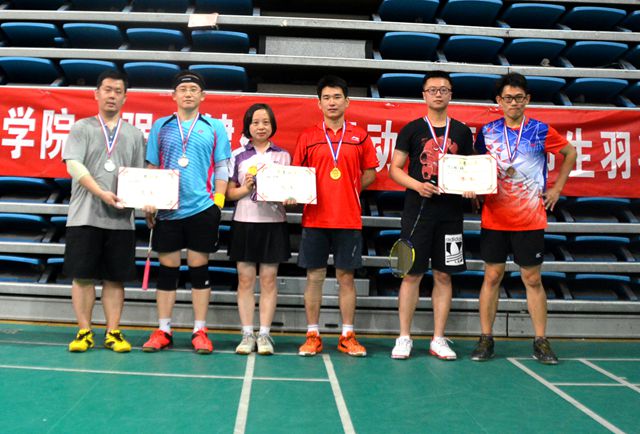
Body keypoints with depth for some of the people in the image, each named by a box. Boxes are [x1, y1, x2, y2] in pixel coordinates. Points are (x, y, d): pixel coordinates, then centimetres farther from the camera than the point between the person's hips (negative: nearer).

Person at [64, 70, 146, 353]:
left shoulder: (135, 134, 14)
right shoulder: (82, 128, 6)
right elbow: (74, 165, -6)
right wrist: (101, 193, -18)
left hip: (121, 219, 2)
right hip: (85, 216, -2)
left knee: (115, 277, 5)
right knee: (83, 275, 1)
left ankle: (113, 333, 12)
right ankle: (84, 332, 11)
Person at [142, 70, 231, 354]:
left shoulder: (214, 127, 6)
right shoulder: (160, 127, 11)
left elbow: (222, 168, 5)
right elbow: (151, 168, 12)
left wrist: (218, 200, -5)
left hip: (202, 208, -1)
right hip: (167, 210, 2)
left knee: (199, 268, 3)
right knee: (167, 268, 6)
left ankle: (200, 332, 11)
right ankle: (163, 331, 15)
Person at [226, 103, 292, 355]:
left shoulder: (283, 155, 9)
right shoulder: (238, 155, 8)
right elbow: (229, 193, 6)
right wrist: (246, 188, -12)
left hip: (273, 223, 0)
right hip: (244, 222, 0)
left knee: (268, 279, 3)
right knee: (245, 280, 2)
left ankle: (264, 334, 10)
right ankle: (247, 334, 10)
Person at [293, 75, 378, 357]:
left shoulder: (360, 136, 7)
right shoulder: (307, 137, 6)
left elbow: (370, 173, 12)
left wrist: (352, 189, -1)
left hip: (348, 219, 0)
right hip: (315, 217, 0)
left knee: (346, 276, 6)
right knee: (314, 276, 4)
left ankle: (347, 336, 16)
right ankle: (312, 335, 15)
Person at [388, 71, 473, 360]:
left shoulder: (462, 132, 11)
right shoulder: (412, 129, 4)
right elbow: (394, 169, 2)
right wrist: (417, 185, -15)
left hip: (451, 212, 3)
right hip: (417, 210, -2)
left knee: (444, 275, 6)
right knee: (412, 274, 0)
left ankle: (438, 340, 16)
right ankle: (404, 338, 11)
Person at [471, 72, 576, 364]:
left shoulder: (541, 131, 0)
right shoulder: (487, 132, 4)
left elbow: (570, 153, 15)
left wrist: (557, 188, 8)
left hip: (530, 220, -1)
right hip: (493, 218, 1)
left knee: (533, 279, 4)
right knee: (492, 277, 4)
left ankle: (541, 342, 15)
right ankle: (486, 339, 14)